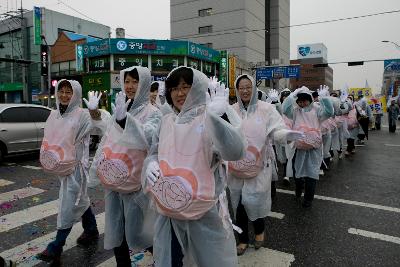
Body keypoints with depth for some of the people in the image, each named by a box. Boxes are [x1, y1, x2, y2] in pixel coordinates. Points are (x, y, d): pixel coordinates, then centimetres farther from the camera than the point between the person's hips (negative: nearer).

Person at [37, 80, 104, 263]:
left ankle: (56, 248, 8)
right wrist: (48, 157, 9)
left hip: (76, 166, -7)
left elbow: (95, 123, -35)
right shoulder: (54, 115, 7)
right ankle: (91, 230, 37)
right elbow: (49, 139, 18)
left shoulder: (81, 115, -14)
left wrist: (94, 110, -54)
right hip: (60, 166, 7)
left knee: (69, 204, -2)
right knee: (79, 199, 19)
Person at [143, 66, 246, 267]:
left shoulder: (210, 121, -13)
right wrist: (150, 164, -8)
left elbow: (235, 152, -29)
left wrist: (216, 116, -41)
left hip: (205, 212, -4)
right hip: (170, 210, 5)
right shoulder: (167, 121, 4)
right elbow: (154, 153, 14)